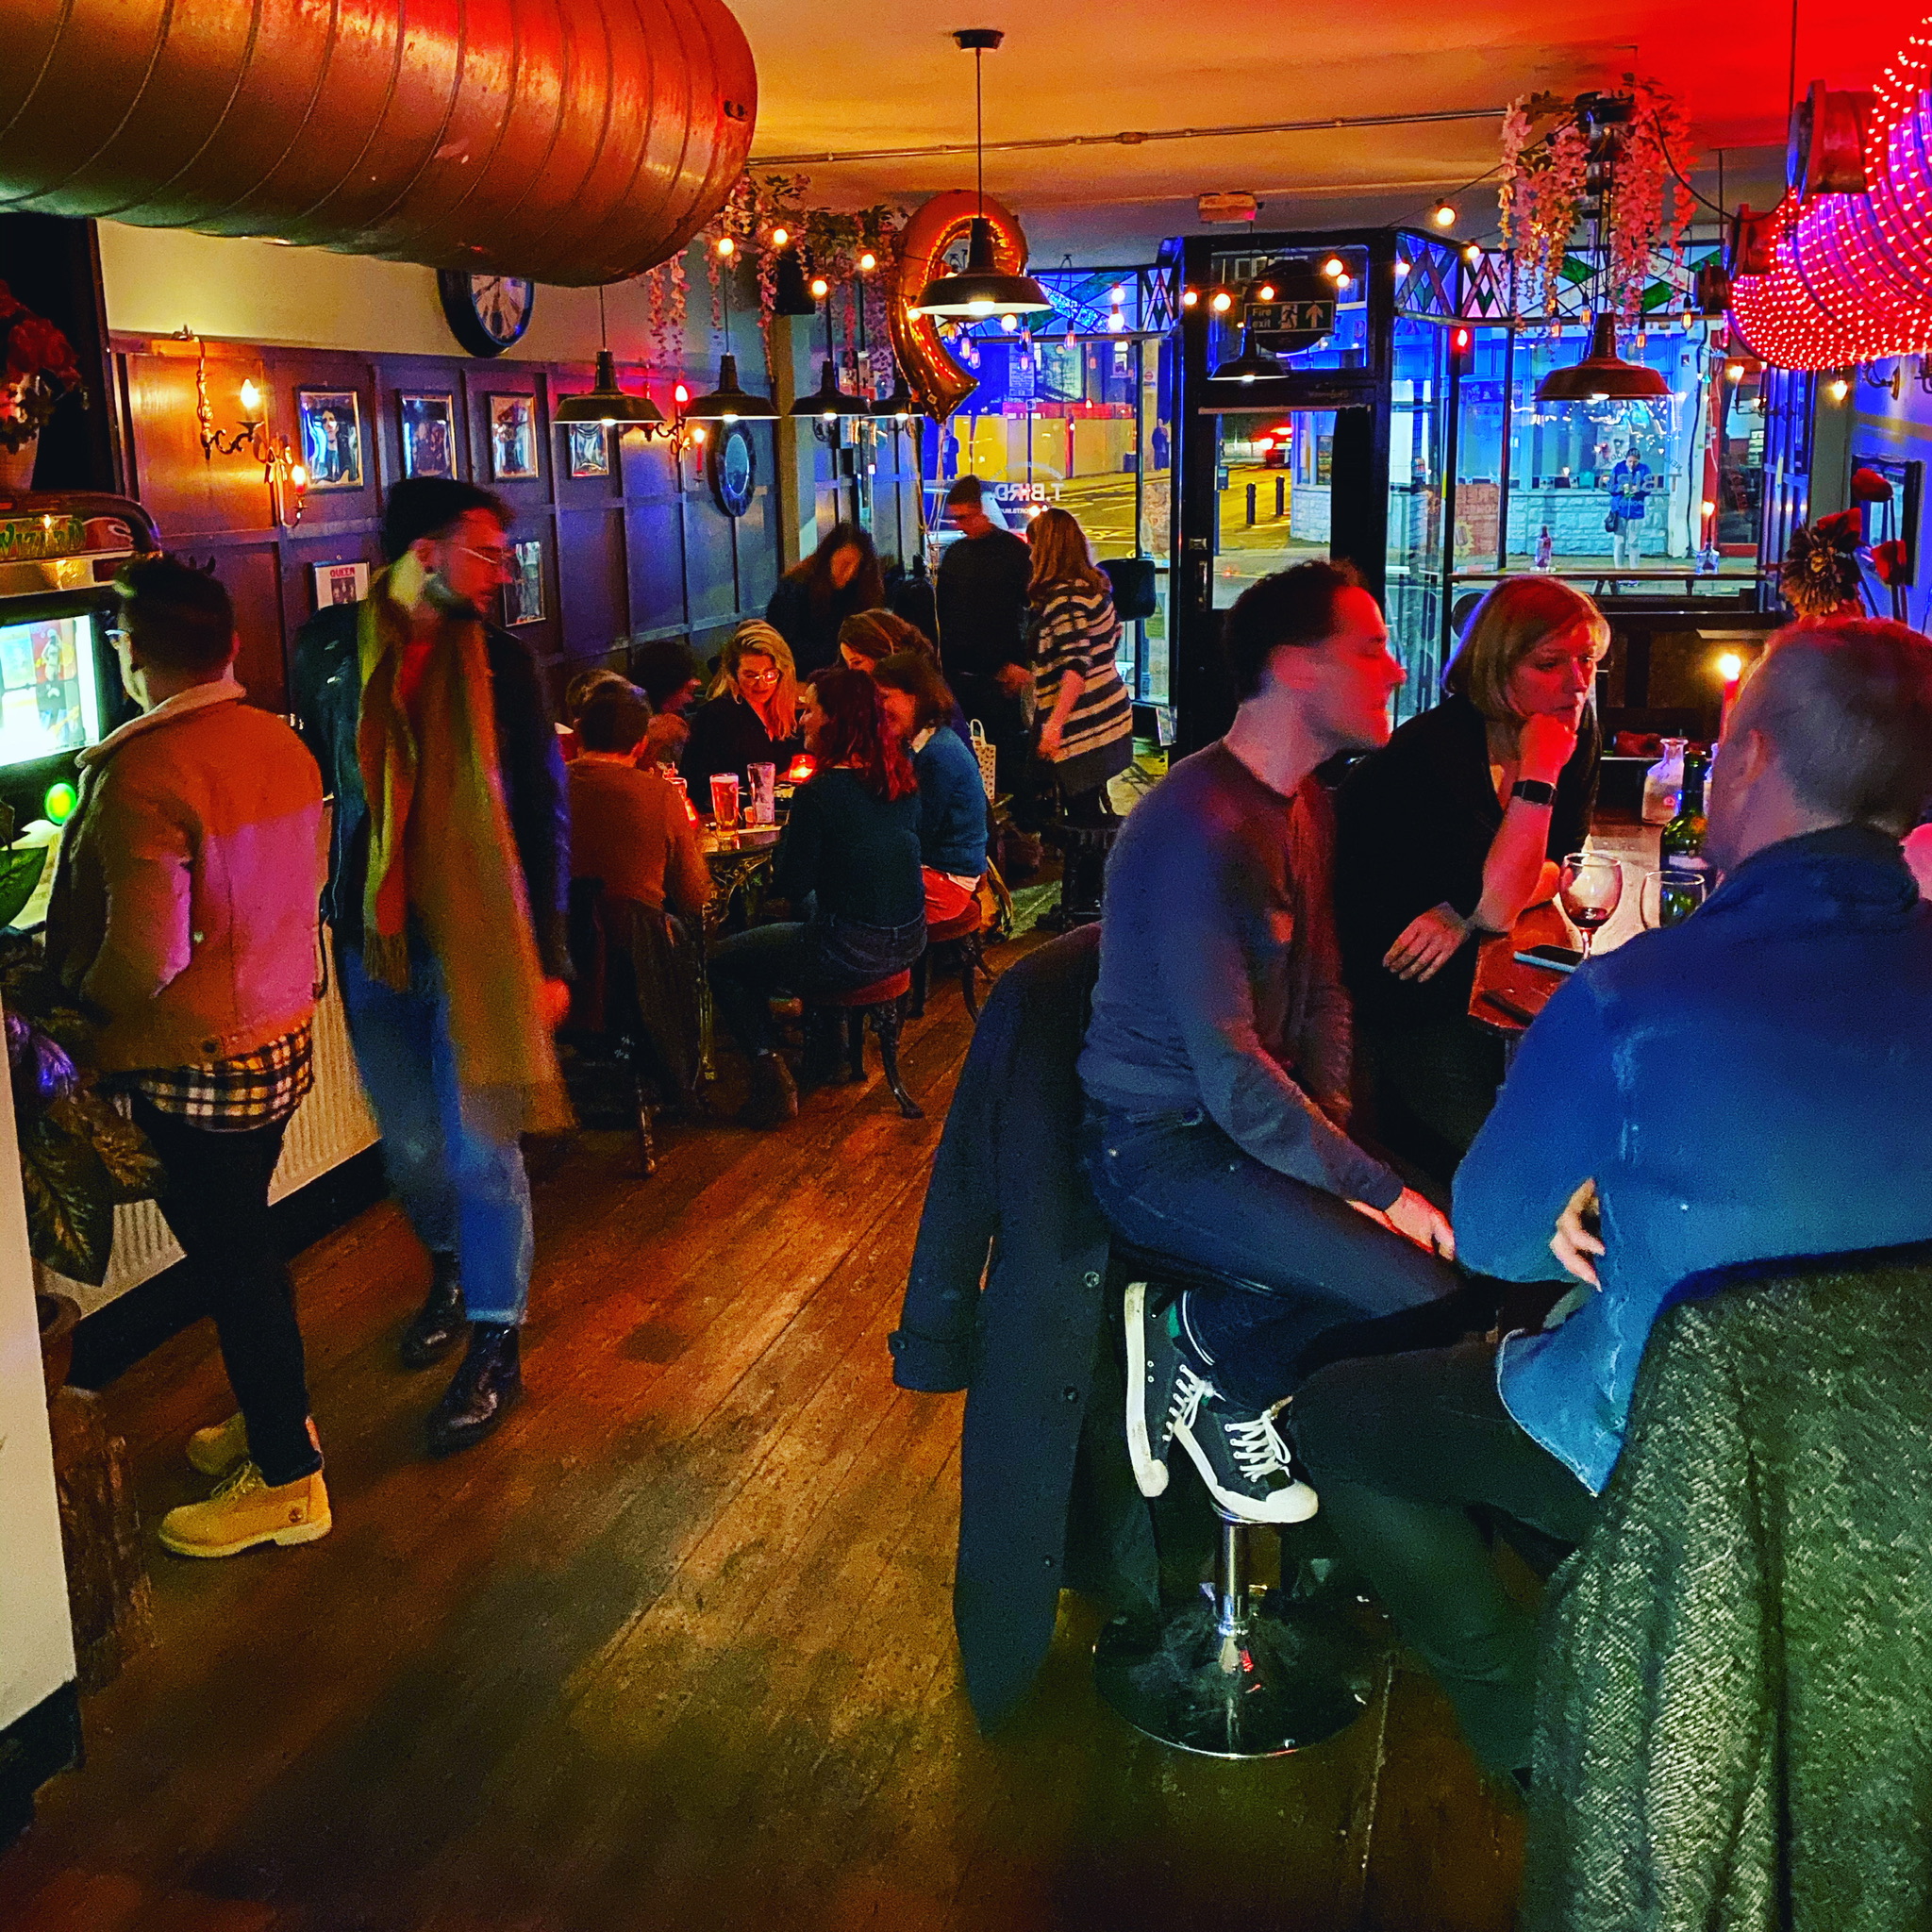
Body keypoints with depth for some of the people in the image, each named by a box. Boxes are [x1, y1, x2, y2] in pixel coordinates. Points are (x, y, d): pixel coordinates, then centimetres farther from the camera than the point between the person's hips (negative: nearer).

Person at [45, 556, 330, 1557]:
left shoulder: (142, 772, -23)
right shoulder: (282, 745, 1)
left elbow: (140, 959, -24)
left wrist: (70, 1025, -6)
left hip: (195, 1063, -8)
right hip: (281, 1036, 8)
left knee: (229, 1257, 5)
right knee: (243, 1239, 23)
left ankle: (285, 1482, 19)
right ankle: (278, 1415, 40)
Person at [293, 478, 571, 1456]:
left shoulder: (499, 659, -2)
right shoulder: (329, 645, 1)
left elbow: (543, 814, 0)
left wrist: (550, 957, -2)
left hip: (480, 938, -2)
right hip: (372, 937, 2)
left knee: (481, 1149, 0)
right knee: (409, 1146, 15)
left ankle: (495, 1343, 16)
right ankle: (453, 1273, 43)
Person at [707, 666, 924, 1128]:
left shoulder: (819, 793, -20)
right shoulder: (901, 778, 1)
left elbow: (790, 886, -14)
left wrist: (790, 828, 1)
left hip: (852, 952, -8)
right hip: (909, 941, 8)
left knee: (722, 964, 14)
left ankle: (773, 1078, 8)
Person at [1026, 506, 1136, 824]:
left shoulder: (1062, 596, -17)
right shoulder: (1094, 586, 10)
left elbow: (1076, 665, -25)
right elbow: (1114, 635, 22)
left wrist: (1055, 722, -30)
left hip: (1083, 727, -10)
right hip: (1111, 712, 10)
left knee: (1082, 814, -4)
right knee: (1090, 806, 18)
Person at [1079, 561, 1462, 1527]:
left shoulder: (1304, 804, 9)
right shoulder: (1200, 830, -23)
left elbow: (1321, 993, 14)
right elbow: (1234, 1079, -26)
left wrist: (1334, 1130, -2)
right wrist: (1375, 1188, -22)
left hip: (1254, 1119, 10)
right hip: (1160, 1148, -10)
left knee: (1457, 1227, -5)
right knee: (1422, 1287, -20)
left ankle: (1203, 1347, 1)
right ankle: (1205, 1358, 1)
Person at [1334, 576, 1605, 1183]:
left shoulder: (1577, 735, -2)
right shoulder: (1433, 752, -25)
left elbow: (1555, 870, 1)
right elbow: (1497, 905, -30)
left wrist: (1465, 915, -18)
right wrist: (1538, 773, -31)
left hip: (1448, 974, 7)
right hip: (1376, 991, -7)